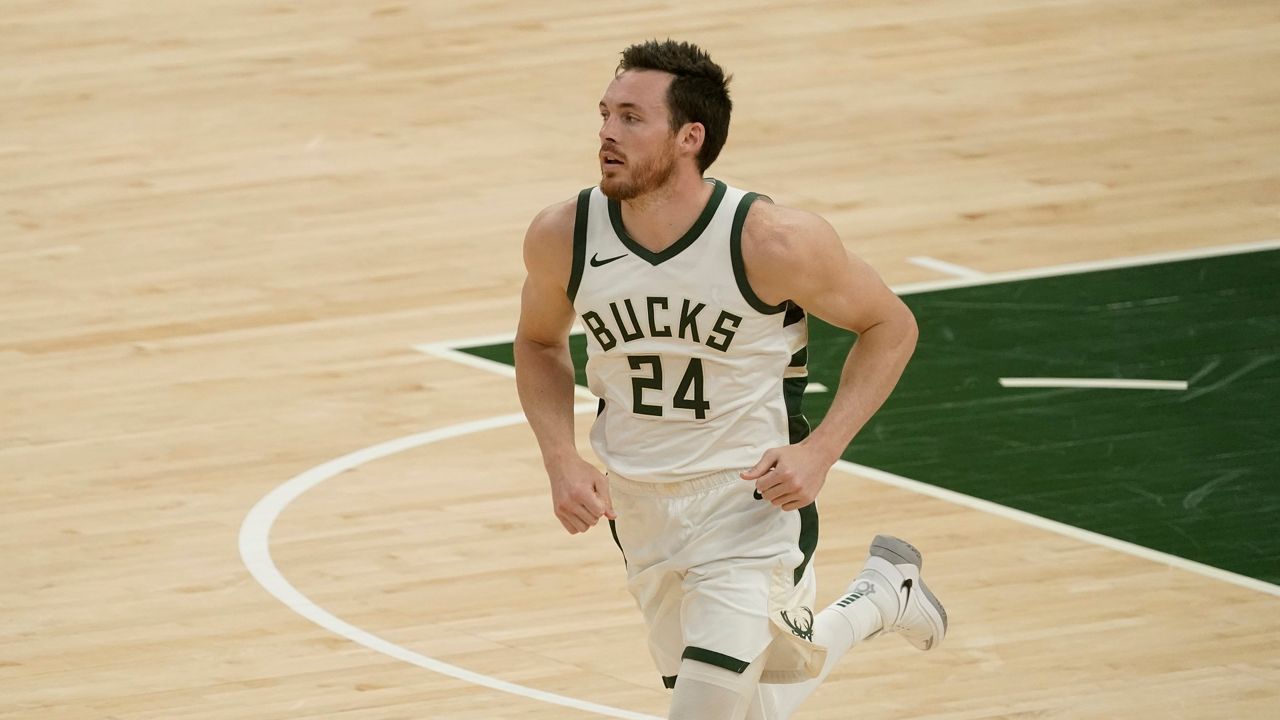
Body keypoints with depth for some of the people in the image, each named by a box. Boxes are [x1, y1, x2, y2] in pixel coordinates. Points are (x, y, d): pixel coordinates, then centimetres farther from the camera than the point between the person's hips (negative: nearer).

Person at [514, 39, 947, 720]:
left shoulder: (771, 242, -23)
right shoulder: (562, 237, -14)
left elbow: (889, 326, -7)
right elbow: (539, 343, 8)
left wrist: (820, 451, -18)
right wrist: (562, 461, -8)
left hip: (751, 499, -5)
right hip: (637, 504, 5)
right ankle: (877, 600, 49)